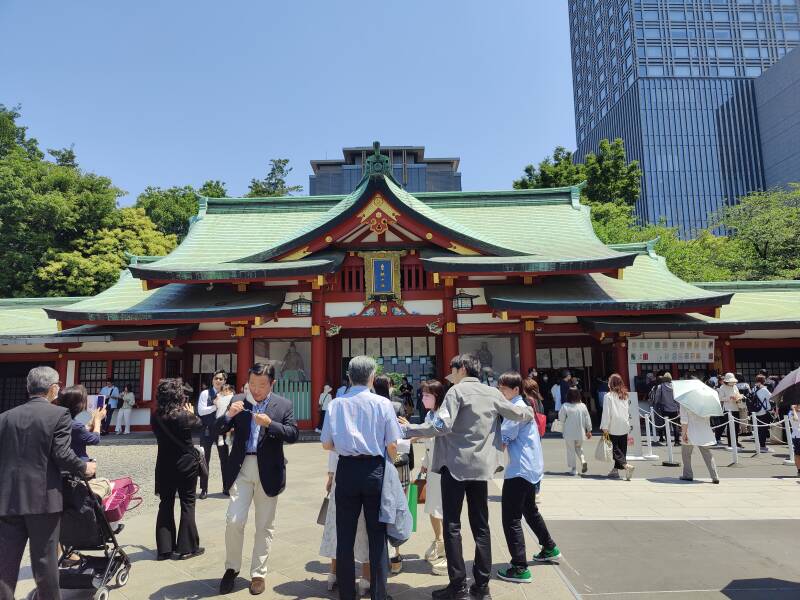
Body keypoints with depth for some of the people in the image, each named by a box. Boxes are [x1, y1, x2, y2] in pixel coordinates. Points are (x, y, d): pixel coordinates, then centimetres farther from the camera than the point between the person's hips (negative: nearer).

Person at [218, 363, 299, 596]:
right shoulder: (238, 401, 3)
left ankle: (258, 574, 24)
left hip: (268, 471, 0)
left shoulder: (283, 405, -1)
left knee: (265, 526, 9)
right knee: (234, 521, -4)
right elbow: (218, 430, 2)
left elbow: (293, 435, -8)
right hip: (241, 468, 1)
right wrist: (228, 415, -19)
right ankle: (231, 568, 21)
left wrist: (270, 423, -22)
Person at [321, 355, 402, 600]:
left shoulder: (336, 404, -3)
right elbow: (392, 445, -5)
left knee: (345, 535, 10)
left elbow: (326, 444, 2)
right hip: (374, 470, -1)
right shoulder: (382, 403, -6)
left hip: (346, 470, 1)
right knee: (377, 535, 9)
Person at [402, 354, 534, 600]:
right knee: (481, 526, 12)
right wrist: (530, 411, 41)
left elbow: (441, 425, -19)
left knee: (452, 526, 3)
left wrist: (408, 429, -13)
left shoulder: (457, 391, -8)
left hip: (455, 465, -5)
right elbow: (519, 414, 19)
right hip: (481, 466, 5)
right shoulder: (493, 393, 8)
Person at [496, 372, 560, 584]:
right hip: (532, 468, 11)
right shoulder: (522, 406, 13)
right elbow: (509, 439, 16)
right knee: (530, 510, 27)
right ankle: (550, 548, 43)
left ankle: (520, 568, -4)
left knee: (511, 518, -6)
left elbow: (502, 441, -19)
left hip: (520, 470, -11)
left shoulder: (516, 408, -17)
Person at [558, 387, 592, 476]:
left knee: (571, 450, 9)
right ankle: (583, 461, 0)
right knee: (579, 448, 23)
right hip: (580, 433, 3)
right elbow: (587, 419, 3)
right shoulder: (583, 406, -5)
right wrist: (589, 430, 14)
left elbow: (561, 418, -6)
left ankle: (573, 469, 10)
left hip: (569, 433, -3)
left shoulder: (565, 406, -15)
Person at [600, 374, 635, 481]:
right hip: (624, 428, 6)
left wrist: (605, 428, -9)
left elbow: (606, 413, -13)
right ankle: (615, 469, 17)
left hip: (614, 428, -6)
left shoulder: (608, 396, -12)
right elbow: (628, 412, 12)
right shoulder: (625, 396, 7)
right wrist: (628, 425, 17)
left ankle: (626, 465, -17)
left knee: (615, 448, 1)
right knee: (622, 449, 11)